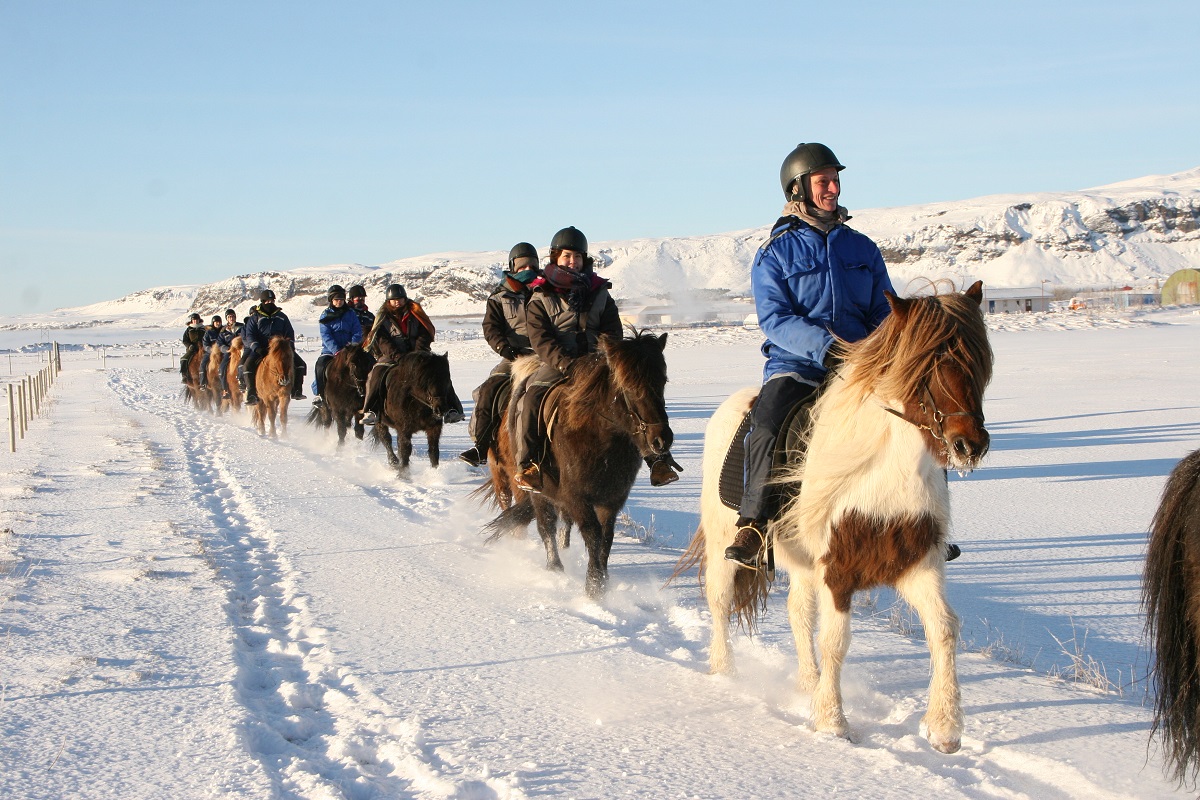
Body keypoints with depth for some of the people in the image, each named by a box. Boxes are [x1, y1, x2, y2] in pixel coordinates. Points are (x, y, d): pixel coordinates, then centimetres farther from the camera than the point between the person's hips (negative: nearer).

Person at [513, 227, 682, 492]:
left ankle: (657, 458, -12)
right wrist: (567, 364, -21)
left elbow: (612, 334, 7)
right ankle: (528, 464, -27)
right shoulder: (541, 299, 6)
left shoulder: (599, 294, 14)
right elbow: (540, 340, -6)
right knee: (531, 399, -30)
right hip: (556, 365, -2)